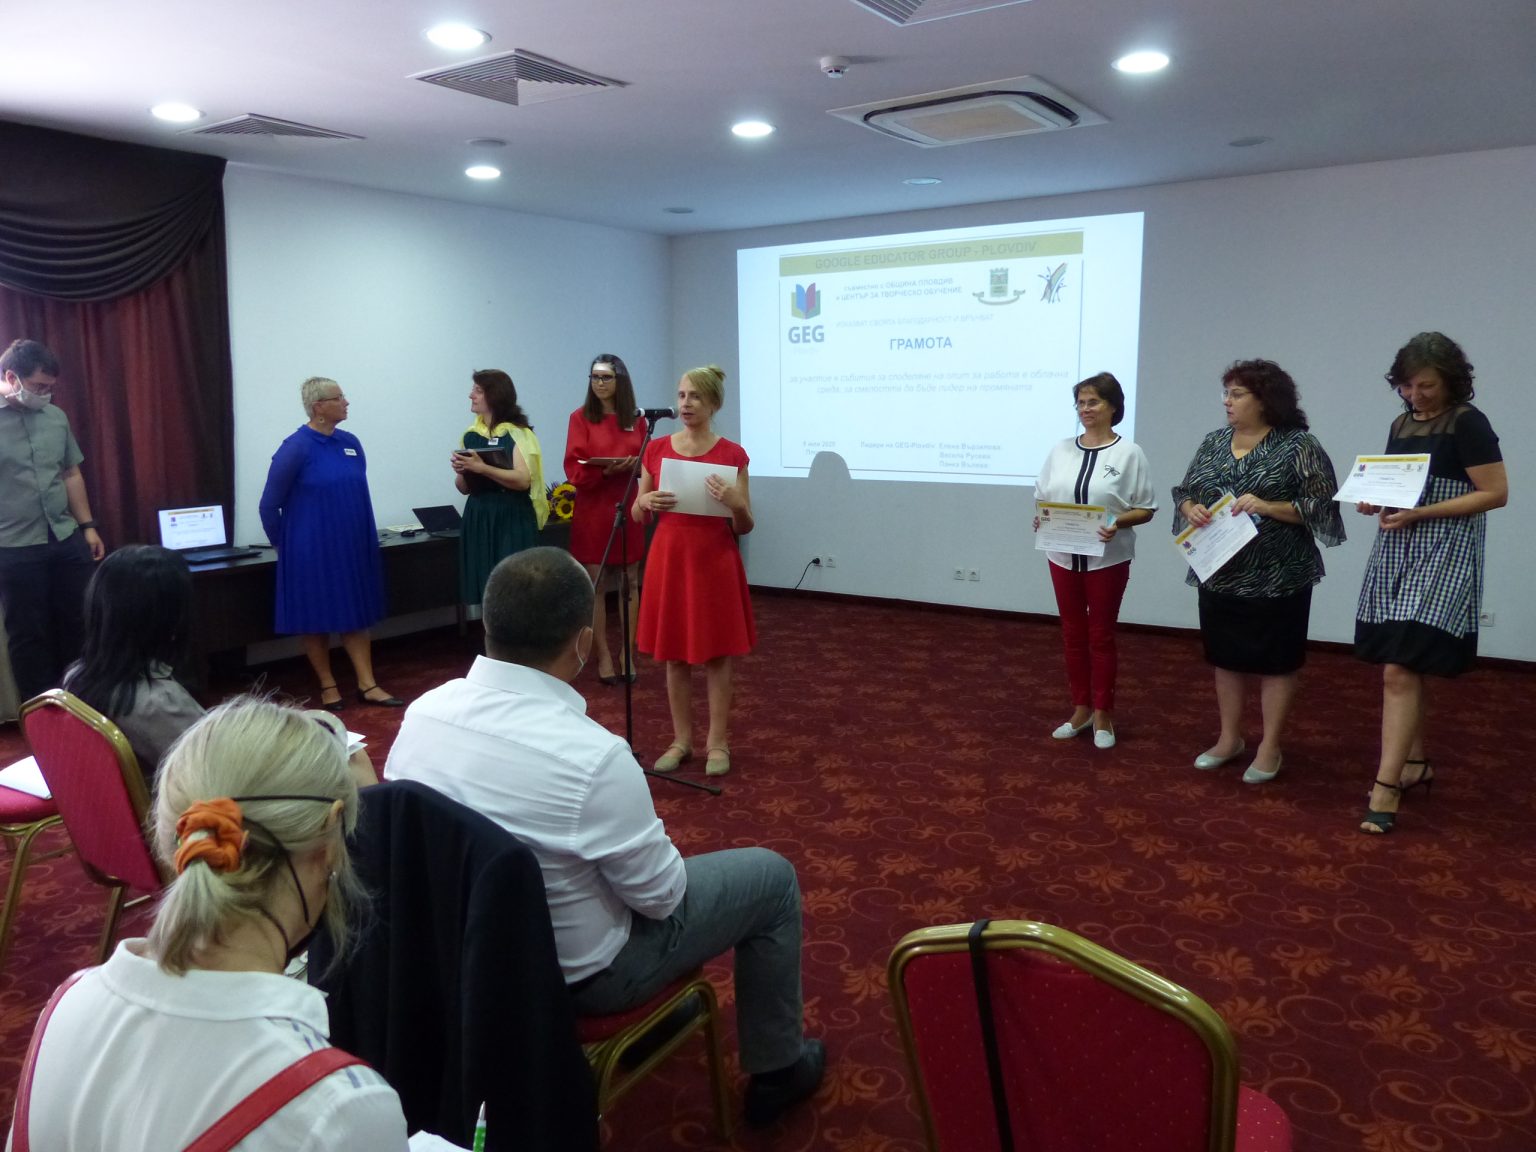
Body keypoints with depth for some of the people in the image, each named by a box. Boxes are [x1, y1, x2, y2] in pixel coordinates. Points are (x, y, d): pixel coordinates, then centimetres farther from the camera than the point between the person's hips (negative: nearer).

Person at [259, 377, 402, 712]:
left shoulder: (351, 443, 4)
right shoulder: (296, 448, -14)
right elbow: (269, 505, -9)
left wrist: (366, 540, 16)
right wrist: (285, 546, 0)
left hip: (352, 547, 6)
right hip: (312, 549, -6)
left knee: (356, 613, 8)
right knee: (317, 617, 6)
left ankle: (367, 685, 12)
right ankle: (328, 686, 18)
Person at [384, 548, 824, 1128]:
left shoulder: (421, 711, -14)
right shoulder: (591, 755, -33)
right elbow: (661, 894, -19)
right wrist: (663, 857, 3)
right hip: (575, 971, -6)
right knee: (771, 876, 10)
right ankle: (777, 1067, 29)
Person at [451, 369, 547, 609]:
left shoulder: (517, 433, -4)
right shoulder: (469, 436, 11)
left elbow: (523, 480, -16)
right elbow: (464, 488, 15)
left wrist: (482, 468, -23)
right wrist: (460, 470, -7)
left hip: (512, 519, -5)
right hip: (478, 519, 5)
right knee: (485, 590, 4)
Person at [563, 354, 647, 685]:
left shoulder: (636, 420, 7)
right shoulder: (580, 417, -2)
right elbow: (575, 470, -8)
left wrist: (635, 465, -11)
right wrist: (606, 470, -24)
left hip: (628, 508, 3)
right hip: (592, 510, -3)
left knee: (631, 582, 6)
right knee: (595, 585, 1)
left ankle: (628, 654, 16)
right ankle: (603, 656, 11)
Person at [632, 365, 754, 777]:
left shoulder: (732, 454, -4)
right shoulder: (656, 450, 3)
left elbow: (744, 527, -2)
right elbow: (637, 516, 10)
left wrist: (734, 503, -22)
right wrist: (647, 503, -12)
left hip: (715, 561, -2)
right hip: (669, 558, 3)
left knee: (716, 654, 5)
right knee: (674, 654, 9)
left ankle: (718, 742, 18)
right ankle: (681, 739, 22)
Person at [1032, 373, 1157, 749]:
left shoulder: (1128, 453, -6)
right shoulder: (1061, 450, 5)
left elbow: (1146, 509, -5)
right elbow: (1042, 496, 10)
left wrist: (1118, 523, -22)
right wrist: (1041, 518, -11)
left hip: (1107, 559, -4)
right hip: (1063, 556, 4)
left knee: (1101, 636, 5)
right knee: (1073, 634, 11)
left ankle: (1103, 714, 17)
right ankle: (1081, 708, 25)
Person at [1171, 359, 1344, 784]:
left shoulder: (1298, 445, -8)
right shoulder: (1214, 442, 8)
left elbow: (1320, 506, -11)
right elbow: (1184, 492, 11)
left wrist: (1268, 507, -23)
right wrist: (1191, 509, -11)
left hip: (1277, 577, -5)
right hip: (1220, 573, 5)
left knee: (1275, 661, 6)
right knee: (1225, 656, 13)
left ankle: (1270, 746, 18)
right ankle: (1229, 737, 28)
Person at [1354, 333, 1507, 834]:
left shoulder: (1468, 423, -8)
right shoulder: (1402, 424, 12)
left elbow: (1495, 493, -12)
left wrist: (1419, 513, -20)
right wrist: (1375, 500, -2)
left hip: (1442, 555, -7)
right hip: (1395, 552, 7)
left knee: (1400, 670, -13)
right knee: (1399, 667, 11)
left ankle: (1385, 787, -9)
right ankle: (1415, 763, 26)